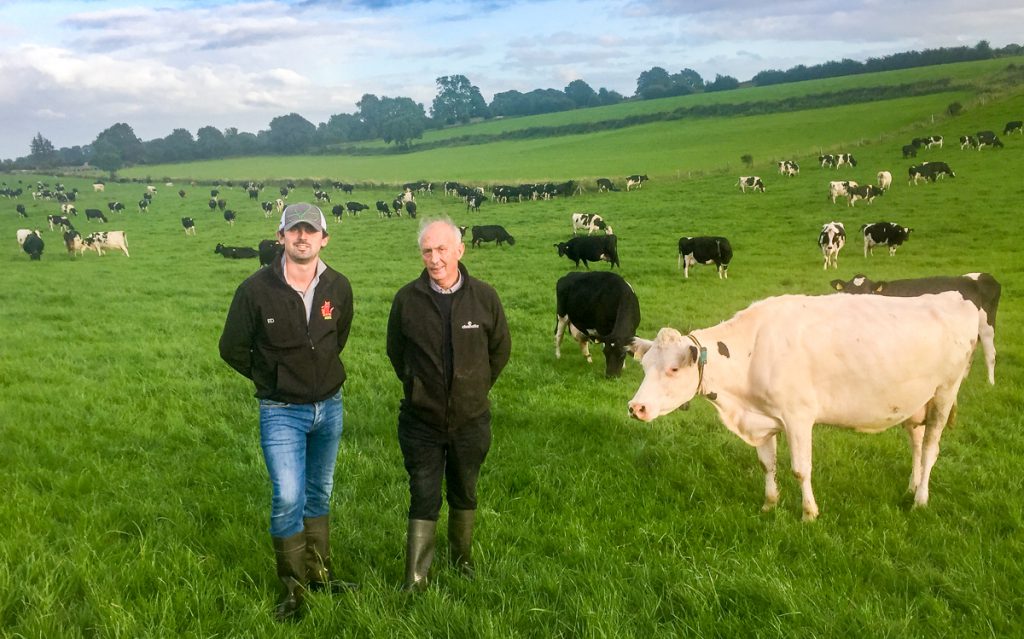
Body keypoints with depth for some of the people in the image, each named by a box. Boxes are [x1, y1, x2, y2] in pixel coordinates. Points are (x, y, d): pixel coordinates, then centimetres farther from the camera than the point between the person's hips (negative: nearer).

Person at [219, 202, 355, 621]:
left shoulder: (338, 287, -6)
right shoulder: (256, 289, -16)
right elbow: (232, 348, -3)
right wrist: (272, 379, 6)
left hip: (330, 407, 4)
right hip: (281, 412, -4)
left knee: (319, 494, 16)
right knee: (288, 497, -11)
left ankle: (319, 574, 32)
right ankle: (291, 589, 7)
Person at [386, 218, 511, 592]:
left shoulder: (484, 297, -8)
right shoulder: (407, 299, -9)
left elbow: (500, 349, 8)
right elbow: (395, 351, 8)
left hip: (471, 420, 1)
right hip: (421, 421, -1)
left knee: (464, 495, 17)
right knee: (423, 500, 2)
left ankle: (462, 561, 37)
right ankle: (415, 581, 11)